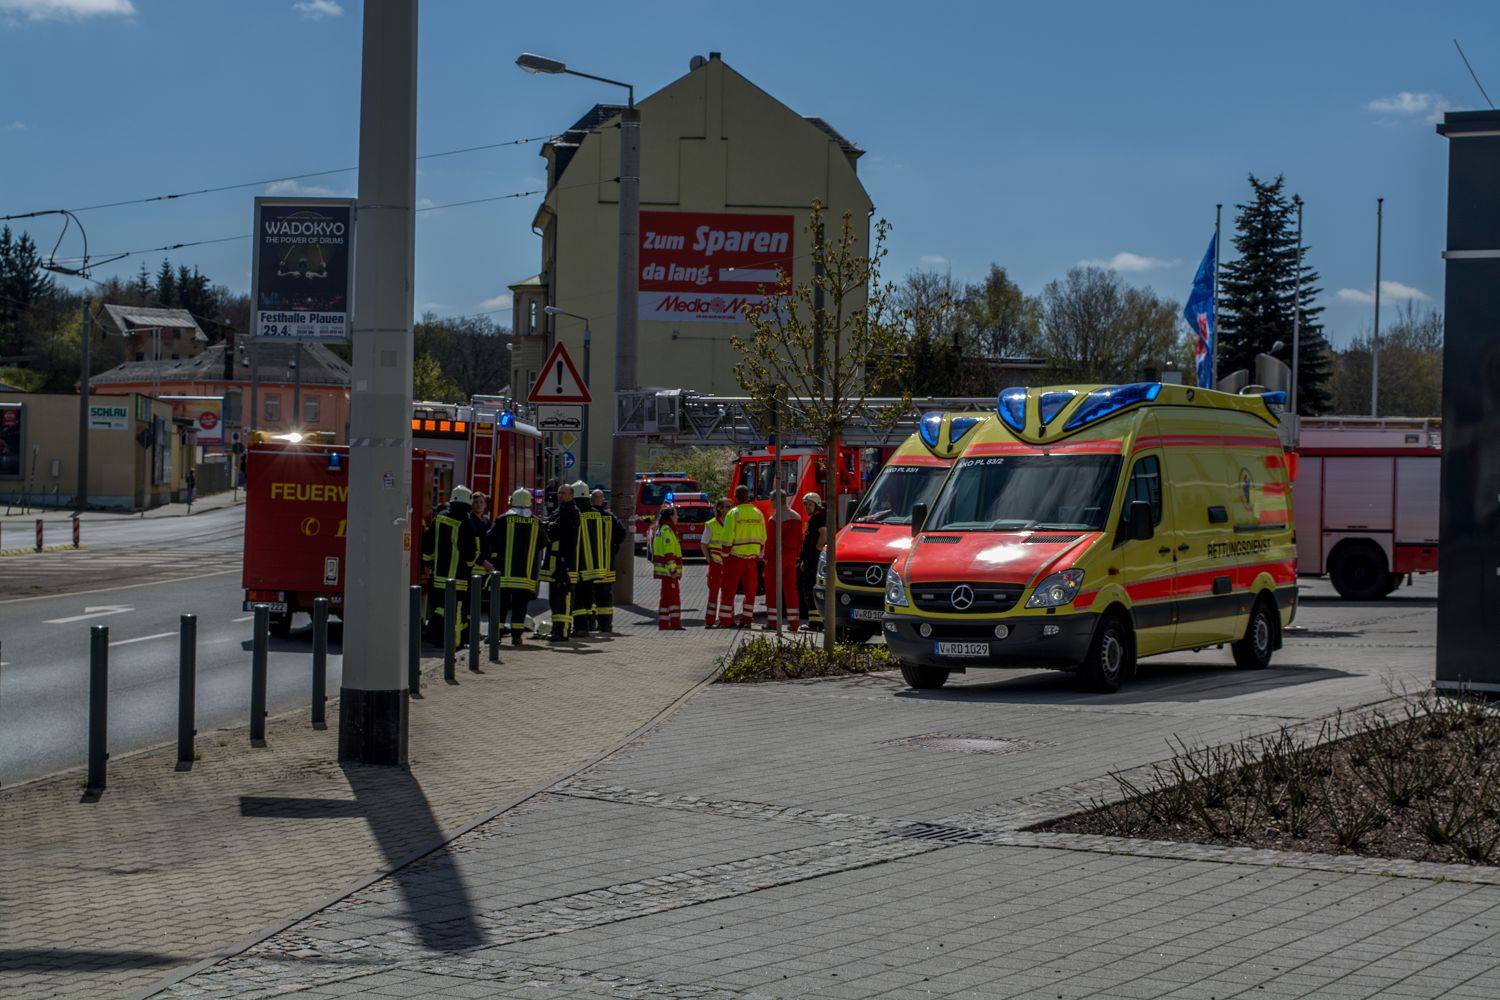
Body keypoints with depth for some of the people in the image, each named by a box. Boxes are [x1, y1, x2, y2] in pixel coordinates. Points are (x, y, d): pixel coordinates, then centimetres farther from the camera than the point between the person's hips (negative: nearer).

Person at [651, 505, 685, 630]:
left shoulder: (660, 529, 18)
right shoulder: (667, 530, -14)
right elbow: (669, 552, -20)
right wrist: (673, 570, -22)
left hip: (665, 571, 10)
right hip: (668, 569, -10)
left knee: (666, 596, 13)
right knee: (674, 595, -12)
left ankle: (663, 623, 14)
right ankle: (675, 623, -18)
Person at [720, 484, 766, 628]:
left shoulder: (734, 513, -10)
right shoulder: (758, 513, 5)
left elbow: (728, 537, -12)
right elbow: (763, 538, 9)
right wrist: (759, 555, 18)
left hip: (735, 556, -4)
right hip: (752, 556, 4)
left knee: (729, 588, 3)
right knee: (750, 589, 10)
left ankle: (726, 619, 2)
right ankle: (747, 619, 8)